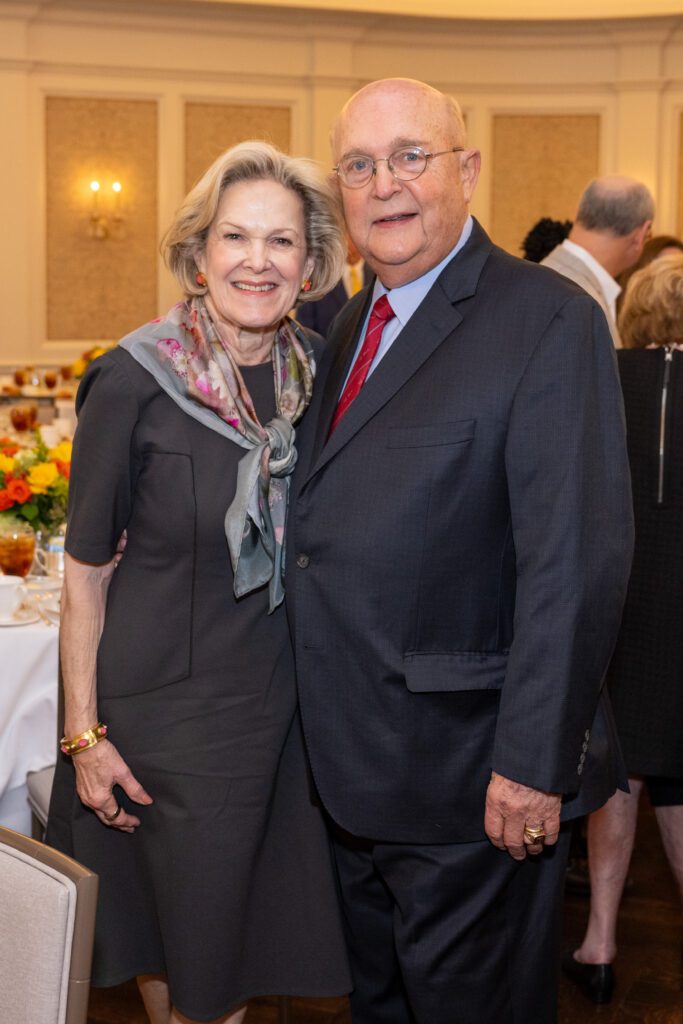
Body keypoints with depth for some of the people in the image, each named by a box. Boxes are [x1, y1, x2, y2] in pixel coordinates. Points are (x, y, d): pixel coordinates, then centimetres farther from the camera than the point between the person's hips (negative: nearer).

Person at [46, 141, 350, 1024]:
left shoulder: (314, 374, -1)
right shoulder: (134, 379, -15)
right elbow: (86, 568, -10)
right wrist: (84, 733, -11)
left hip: (278, 690, 5)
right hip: (165, 701, -4)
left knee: (259, 914, 19)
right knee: (181, 924, 11)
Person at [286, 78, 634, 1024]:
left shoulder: (549, 320, -16)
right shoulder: (351, 326, 10)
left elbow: (577, 560, -21)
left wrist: (535, 765, -22)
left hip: (470, 776, -7)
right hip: (358, 768, 7)